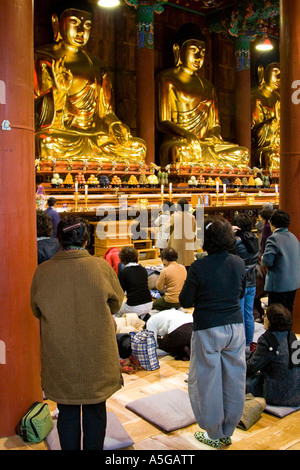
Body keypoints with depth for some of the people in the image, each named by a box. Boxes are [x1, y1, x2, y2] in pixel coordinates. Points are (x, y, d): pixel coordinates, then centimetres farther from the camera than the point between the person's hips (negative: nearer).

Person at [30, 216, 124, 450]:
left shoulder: (43, 271, -11)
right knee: (95, 412, 17)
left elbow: (36, 310, 6)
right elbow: (116, 303, 3)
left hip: (59, 355, 1)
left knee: (67, 413, 17)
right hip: (96, 354, 0)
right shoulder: (101, 267, -13)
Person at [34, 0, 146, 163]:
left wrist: (115, 126, -4)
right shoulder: (41, 58, 7)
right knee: (47, 143, -38)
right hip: (59, 135, -4)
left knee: (138, 147, -17)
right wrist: (58, 89, -19)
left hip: (94, 136, 5)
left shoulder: (97, 66, 20)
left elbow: (105, 113, 19)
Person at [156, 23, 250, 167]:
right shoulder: (166, 79, 6)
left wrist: (215, 135, -4)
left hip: (206, 143, 6)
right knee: (181, 152, -41)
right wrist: (187, 135, -22)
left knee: (243, 153, -16)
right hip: (177, 142, -6)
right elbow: (162, 122, -4)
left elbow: (215, 123, 22)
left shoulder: (207, 86, 23)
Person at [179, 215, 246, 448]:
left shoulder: (199, 267, -17)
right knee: (234, 379, 15)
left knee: (207, 381, 10)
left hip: (208, 329, -5)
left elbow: (185, 301, -9)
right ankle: (227, 432, 30)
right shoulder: (239, 263, -2)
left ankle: (214, 435, 24)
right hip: (235, 326, 5)